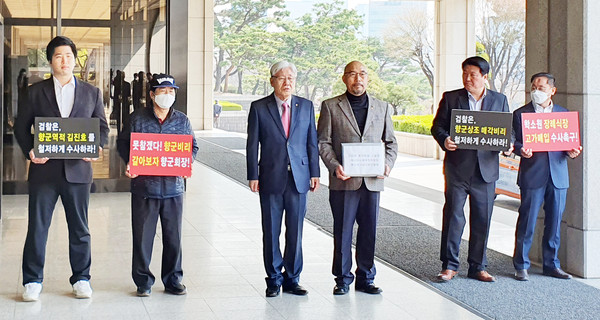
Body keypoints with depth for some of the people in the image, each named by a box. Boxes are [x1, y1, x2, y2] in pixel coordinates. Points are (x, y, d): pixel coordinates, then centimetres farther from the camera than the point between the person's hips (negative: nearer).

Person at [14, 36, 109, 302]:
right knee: (37, 227, 2)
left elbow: (102, 127, 11)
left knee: (79, 228, 8)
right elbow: (21, 126, 8)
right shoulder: (36, 92, 7)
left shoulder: (91, 93, 10)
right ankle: (32, 281, 13)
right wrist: (29, 151, -10)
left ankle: (81, 279, 19)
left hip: (78, 169, 1)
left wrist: (95, 147, -9)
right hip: (44, 169, -1)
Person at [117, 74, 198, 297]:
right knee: (143, 235, 3)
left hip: (173, 187, 2)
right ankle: (143, 281, 14)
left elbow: (193, 146, 15)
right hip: (144, 186, -2)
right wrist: (128, 163, -9)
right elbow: (123, 142, 8)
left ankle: (173, 280, 20)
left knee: (173, 236, 8)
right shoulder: (138, 118, 1)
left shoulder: (182, 121, 8)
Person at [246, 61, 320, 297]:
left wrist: (314, 173, 5)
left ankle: (292, 279, 17)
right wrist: (253, 176, -4)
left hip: (298, 178, 2)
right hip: (271, 179, -2)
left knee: (295, 231, 6)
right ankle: (274, 280, 16)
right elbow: (252, 145, 1)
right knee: (271, 232, 4)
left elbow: (312, 142, 10)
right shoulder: (259, 108, 1)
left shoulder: (306, 106, 7)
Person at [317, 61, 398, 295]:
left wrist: (388, 164, -2)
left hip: (372, 181, 2)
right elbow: (323, 142, 2)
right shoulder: (331, 106, 5)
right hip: (343, 180, -2)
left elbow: (391, 142, 16)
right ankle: (343, 278, 14)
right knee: (342, 231, 2)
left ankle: (365, 279, 17)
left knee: (369, 231, 6)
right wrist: (334, 166, -14)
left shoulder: (382, 108, 14)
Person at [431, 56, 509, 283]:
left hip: (486, 168, 2)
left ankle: (478, 267, 17)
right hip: (457, 168, -2)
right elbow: (437, 126, 5)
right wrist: (445, 140, -16)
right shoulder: (450, 98, 6)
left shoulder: (499, 100, 11)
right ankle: (449, 266, 6)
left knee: (482, 219, 6)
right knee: (453, 215, -3)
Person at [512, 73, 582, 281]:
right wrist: (521, 150, -20)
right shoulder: (521, 114, 4)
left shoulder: (563, 114, 13)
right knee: (527, 221, -2)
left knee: (554, 222, 8)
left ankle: (551, 264, 20)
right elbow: (513, 141, 1)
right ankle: (521, 266, 7)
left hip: (558, 176, 3)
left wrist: (571, 152, -5)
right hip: (532, 175, -3)